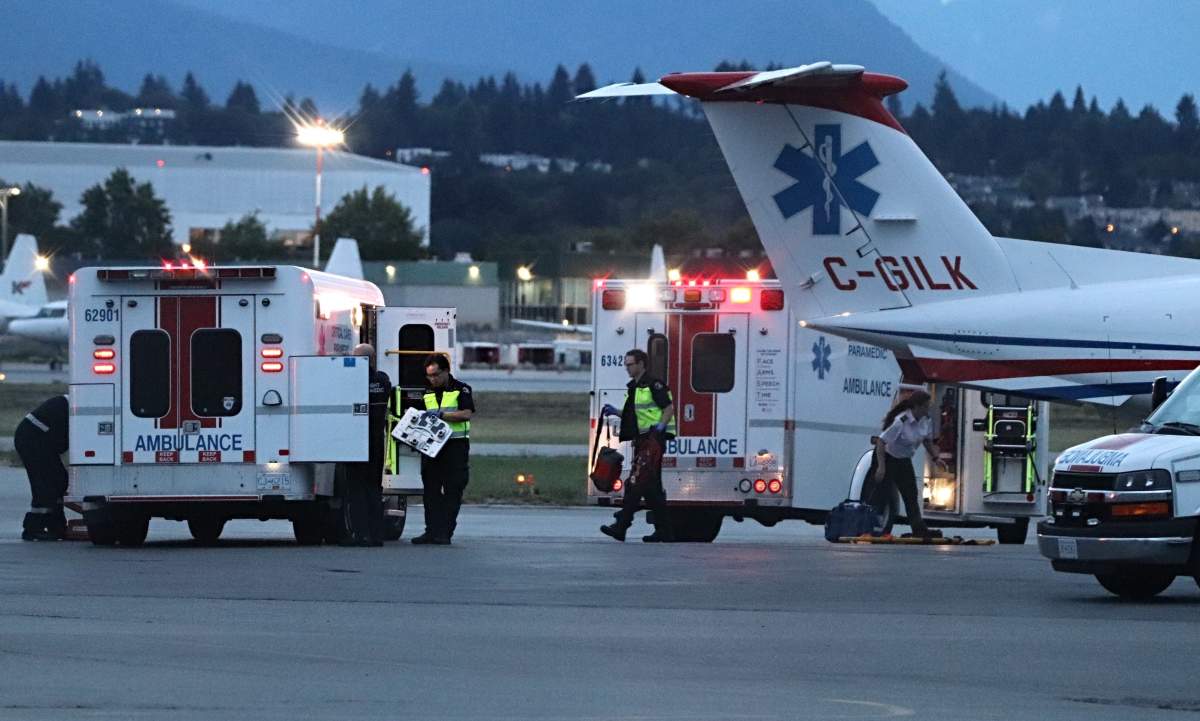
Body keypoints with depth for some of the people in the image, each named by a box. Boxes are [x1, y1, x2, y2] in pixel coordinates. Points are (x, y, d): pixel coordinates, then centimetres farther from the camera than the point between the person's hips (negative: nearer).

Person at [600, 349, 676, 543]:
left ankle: (621, 526, -21)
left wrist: (662, 425, -26)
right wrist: (615, 411, 9)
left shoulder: (653, 384, -9)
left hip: (653, 438, -10)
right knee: (653, 487, 9)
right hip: (641, 440, 10)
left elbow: (669, 407, -12)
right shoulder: (633, 387, 19)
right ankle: (664, 531, 12)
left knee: (637, 483, -15)